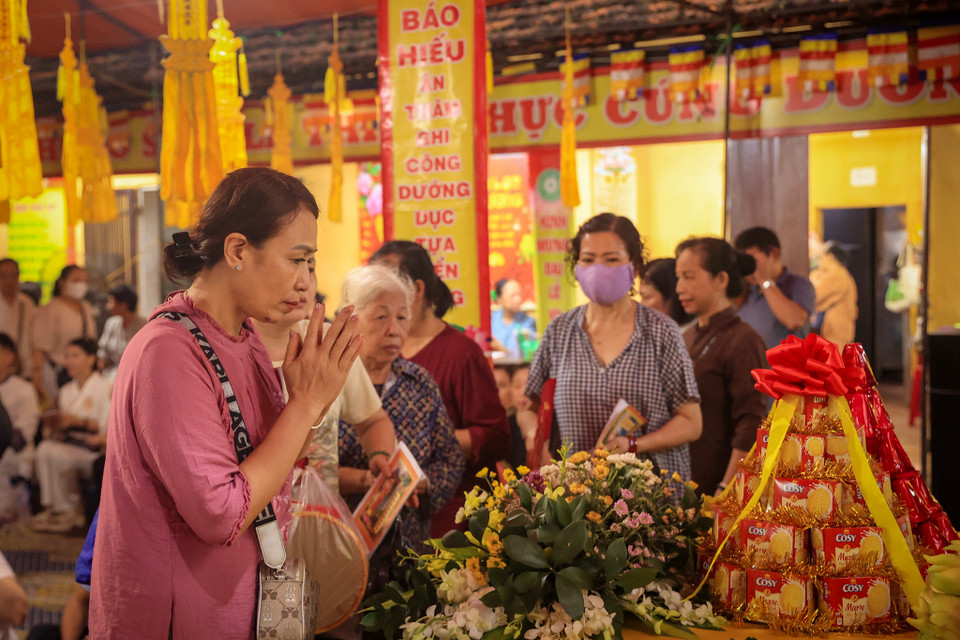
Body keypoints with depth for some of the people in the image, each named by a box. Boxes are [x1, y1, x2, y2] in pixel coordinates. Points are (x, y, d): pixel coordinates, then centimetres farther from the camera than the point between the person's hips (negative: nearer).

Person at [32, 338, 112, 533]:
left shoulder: (106, 388, -1)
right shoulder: (67, 390, 20)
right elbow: (62, 433, 19)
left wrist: (79, 422, -16)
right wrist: (61, 426, -4)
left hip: (95, 450, -6)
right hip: (70, 444, 6)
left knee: (58, 454, -31)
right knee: (44, 447, -26)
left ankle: (70, 510, -14)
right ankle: (50, 506, -24)